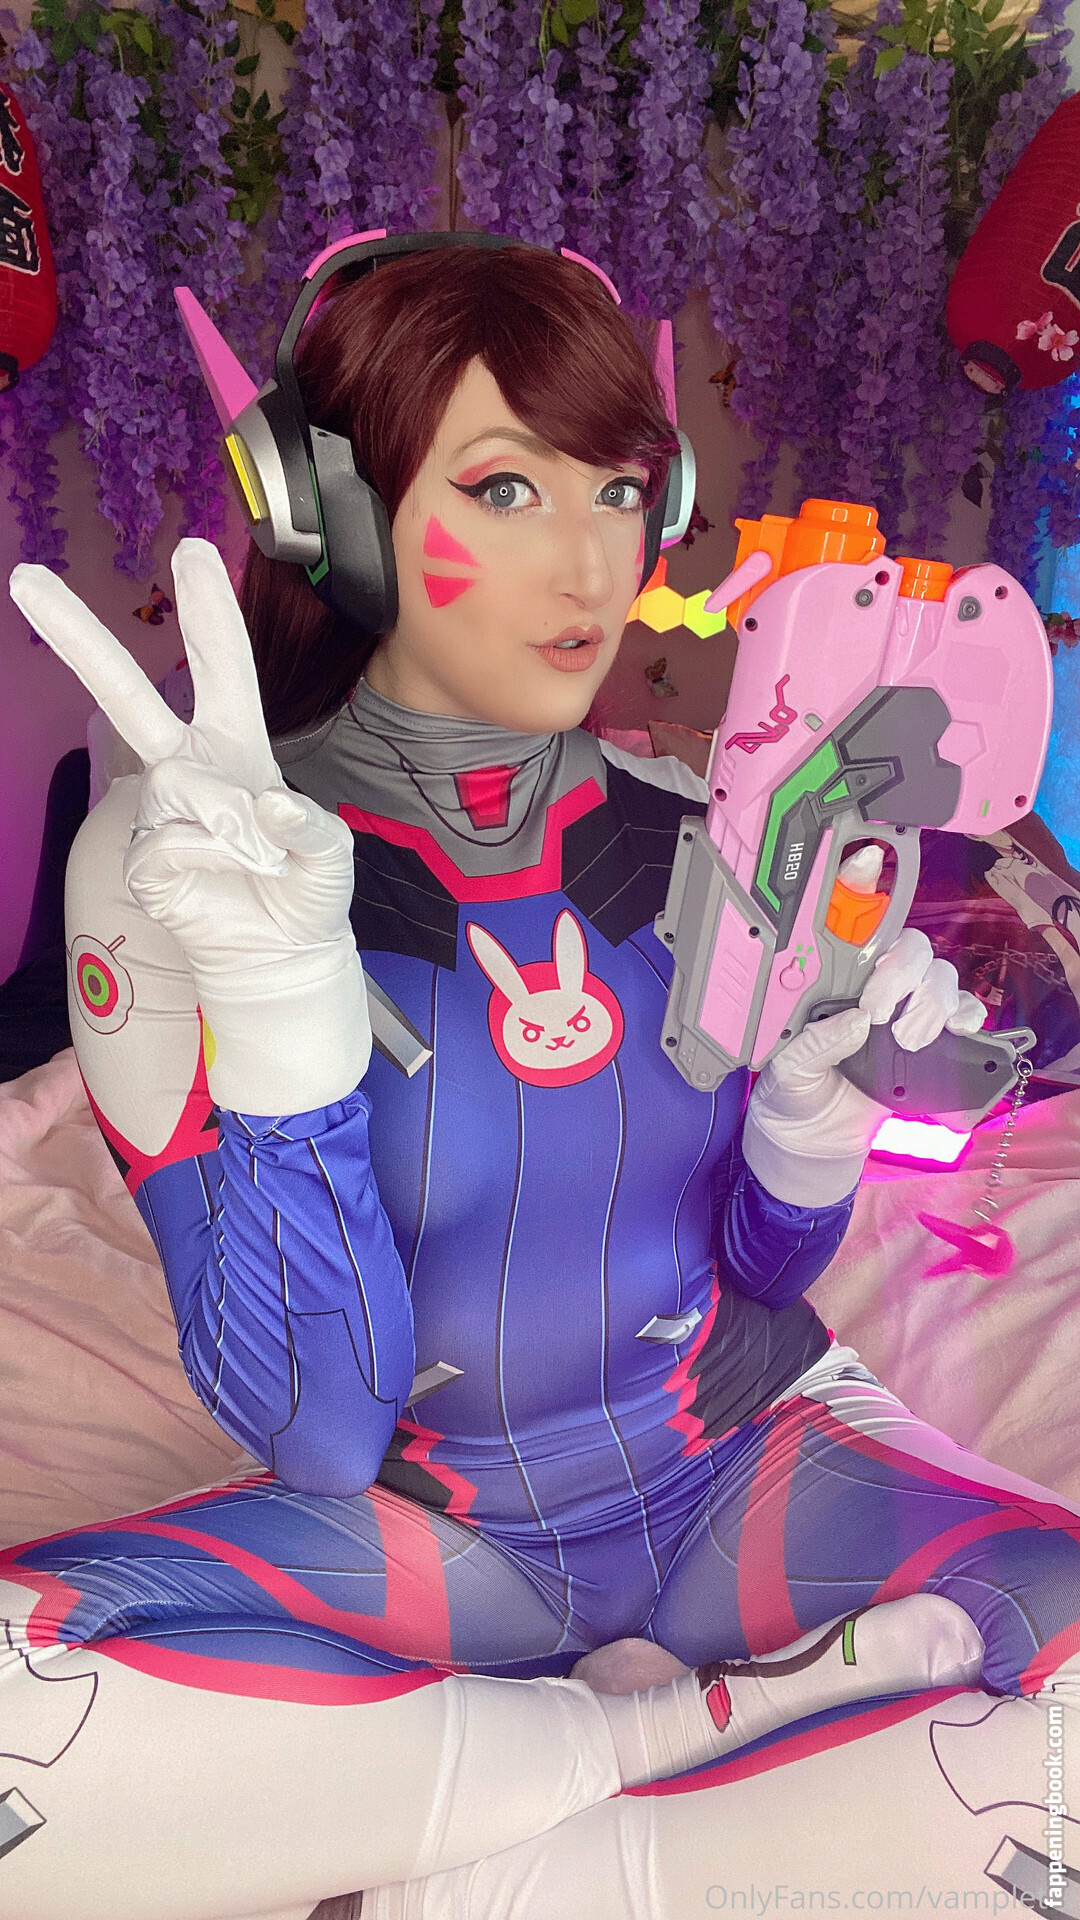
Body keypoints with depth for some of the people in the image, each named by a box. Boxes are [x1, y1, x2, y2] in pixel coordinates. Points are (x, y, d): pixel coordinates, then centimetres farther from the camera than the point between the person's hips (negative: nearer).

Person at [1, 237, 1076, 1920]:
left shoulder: (693, 837, -4)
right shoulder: (176, 858, -13)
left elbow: (765, 1268, 7)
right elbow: (311, 1434, -17)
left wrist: (818, 1095, -15)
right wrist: (281, 1001, -29)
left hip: (746, 1468, 3)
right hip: (425, 1524, -1)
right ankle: (653, 1734, -10)